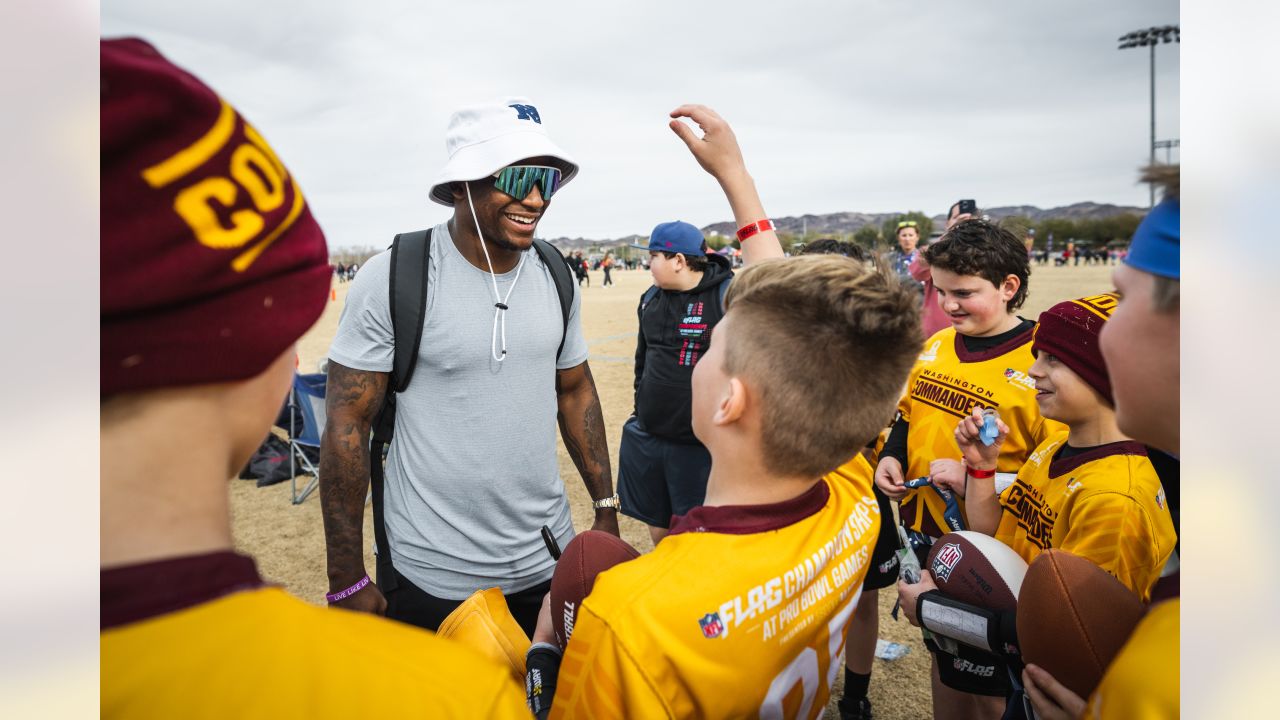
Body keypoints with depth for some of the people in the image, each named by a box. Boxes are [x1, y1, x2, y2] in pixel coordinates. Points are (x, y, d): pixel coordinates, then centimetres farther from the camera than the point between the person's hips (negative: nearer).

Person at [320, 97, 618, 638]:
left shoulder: (556, 278, 1)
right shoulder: (392, 278, -15)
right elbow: (347, 424, -13)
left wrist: (607, 509, 9)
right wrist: (348, 582, -11)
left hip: (547, 562, 5)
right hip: (432, 577, -4)